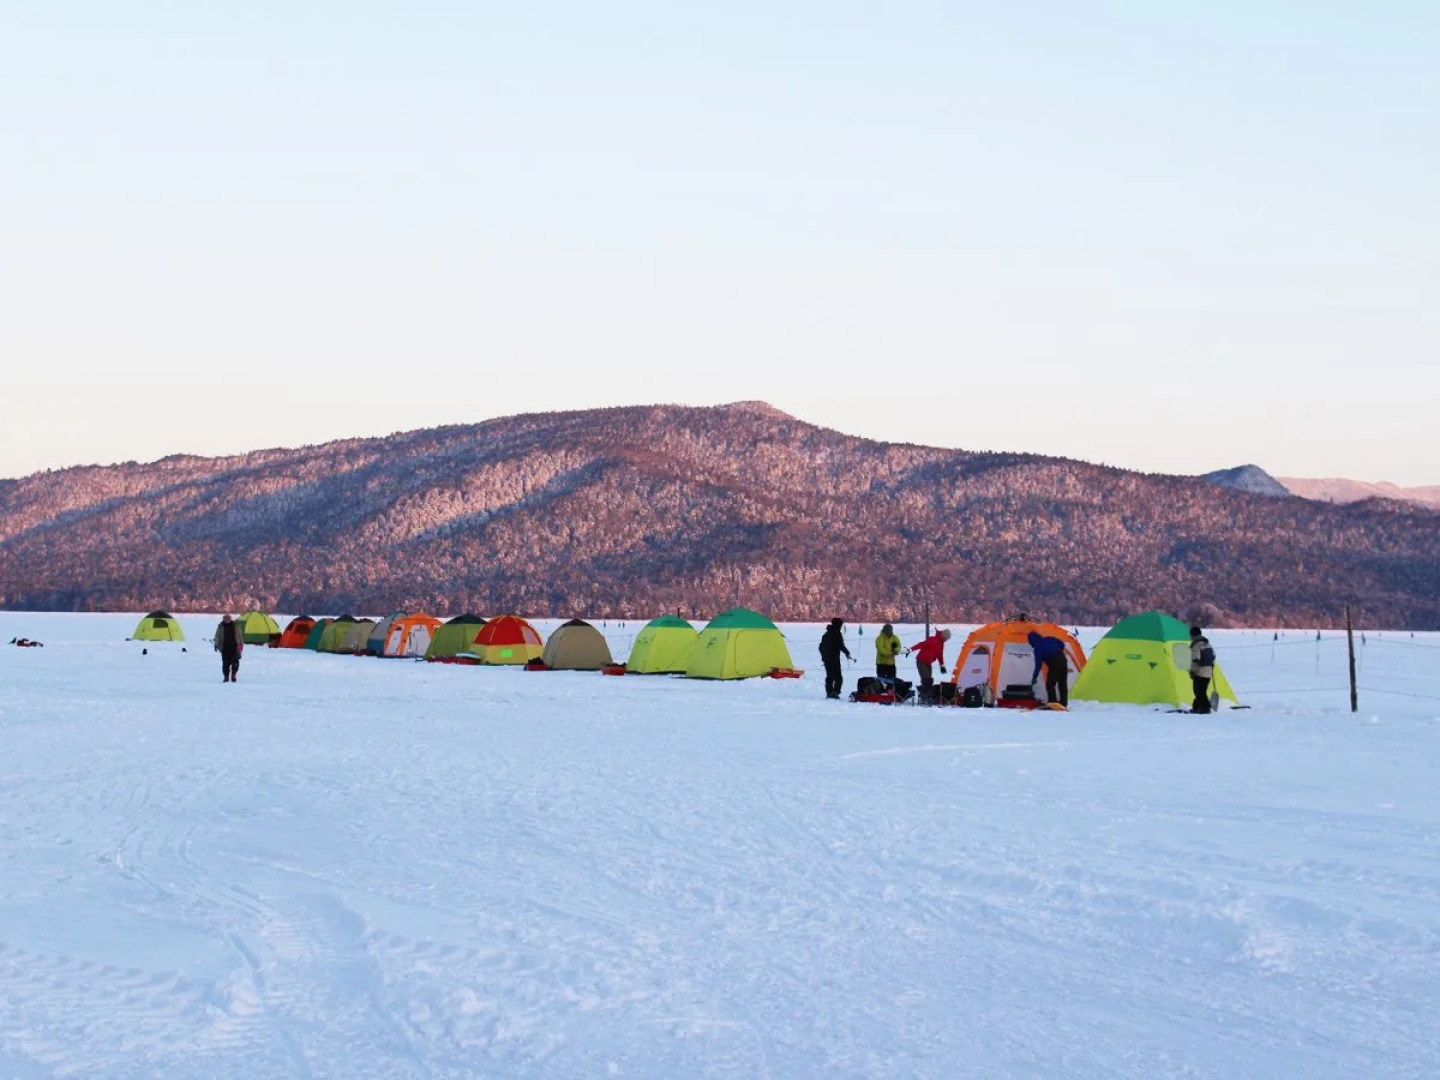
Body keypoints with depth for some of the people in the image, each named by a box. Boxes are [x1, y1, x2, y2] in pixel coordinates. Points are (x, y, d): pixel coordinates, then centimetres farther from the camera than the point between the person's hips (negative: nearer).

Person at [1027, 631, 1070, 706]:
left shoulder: (1038, 648, -7)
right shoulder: (1049, 639, 12)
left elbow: (1038, 664, -10)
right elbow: (1062, 645, 20)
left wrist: (1034, 677, -6)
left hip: (1054, 665, -8)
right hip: (1063, 660, 8)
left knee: (1050, 685, -1)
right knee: (1063, 684, 13)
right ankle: (1063, 704, 18)